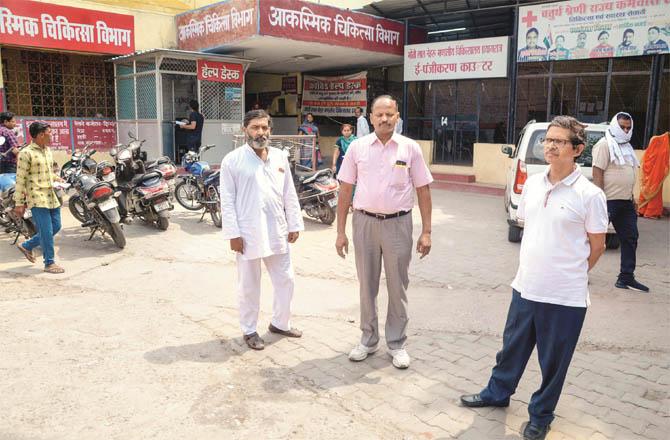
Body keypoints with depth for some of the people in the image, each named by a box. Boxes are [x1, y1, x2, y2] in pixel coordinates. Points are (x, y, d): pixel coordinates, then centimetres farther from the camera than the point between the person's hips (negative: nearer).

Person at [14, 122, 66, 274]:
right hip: (37, 198, -8)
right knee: (46, 231, -5)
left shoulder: (48, 150, 13)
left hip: (51, 196, 8)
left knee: (56, 226, 13)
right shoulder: (26, 153, -12)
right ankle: (49, 263, 6)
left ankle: (27, 246, 30)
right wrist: (19, 203, -12)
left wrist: (56, 178, 8)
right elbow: (20, 179, -12)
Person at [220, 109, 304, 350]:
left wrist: (294, 224, 8)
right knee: (249, 286, 8)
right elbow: (227, 201, -8)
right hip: (248, 233, -4)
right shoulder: (232, 160, -6)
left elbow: (290, 195, 10)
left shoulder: (280, 157, 7)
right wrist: (233, 234, -12)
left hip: (277, 231, 5)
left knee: (285, 281, 13)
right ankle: (249, 330, 25)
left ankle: (280, 323, 33)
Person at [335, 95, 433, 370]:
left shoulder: (410, 148, 0)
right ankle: (368, 340, 28)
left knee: (398, 287, 8)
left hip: (398, 224, -1)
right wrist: (341, 231, 0)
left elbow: (423, 190, 2)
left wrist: (426, 231, -3)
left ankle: (397, 344, 24)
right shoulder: (357, 147, 1)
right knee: (367, 286, 12)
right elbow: (345, 190, 3)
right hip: (365, 222, 1)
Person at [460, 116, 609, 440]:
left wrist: (568, 275, 6)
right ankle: (497, 393, 42)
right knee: (512, 346, 21)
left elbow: (597, 246, -3)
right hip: (525, 287, 5)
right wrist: (534, 268, 13)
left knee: (553, 361, 12)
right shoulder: (532, 184, 2)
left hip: (565, 297, -5)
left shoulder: (589, 195, -13)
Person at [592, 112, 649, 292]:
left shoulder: (626, 147, 18)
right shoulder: (605, 145, -9)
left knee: (630, 238, 9)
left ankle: (626, 278, 15)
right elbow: (597, 173, -17)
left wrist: (631, 198, 19)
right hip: (609, 201, -9)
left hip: (625, 202, 9)